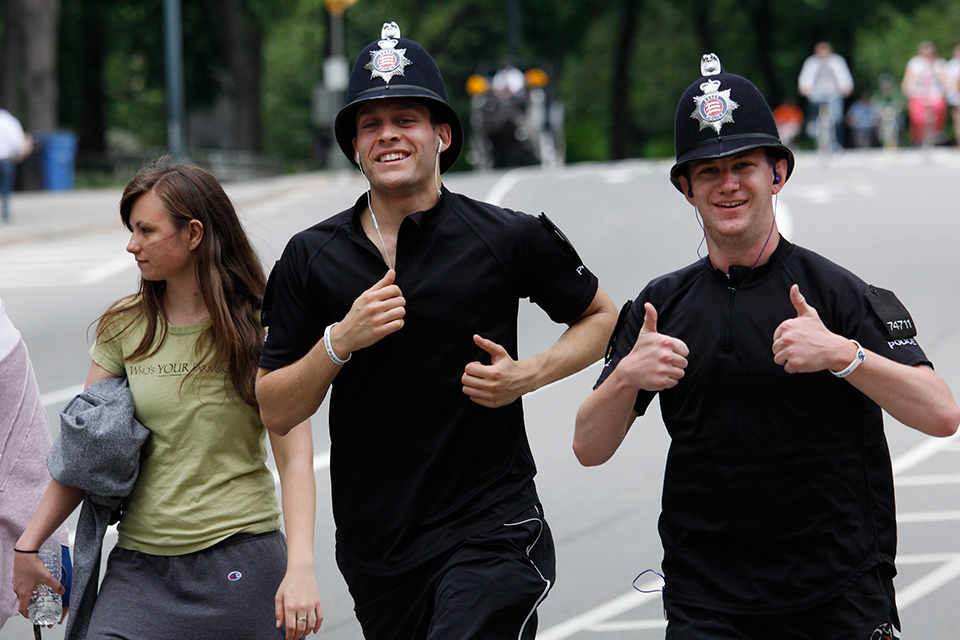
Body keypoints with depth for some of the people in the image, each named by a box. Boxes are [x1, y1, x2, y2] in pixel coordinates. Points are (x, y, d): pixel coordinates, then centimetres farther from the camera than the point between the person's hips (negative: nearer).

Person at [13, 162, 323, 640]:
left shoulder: (258, 330, -3)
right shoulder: (124, 328, 7)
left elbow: (295, 459, -9)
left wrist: (300, 567, -19)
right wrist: (29, 545, 3)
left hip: (239, 560, -2)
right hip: (140, 564, 3)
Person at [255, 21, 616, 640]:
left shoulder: (509, 240, -3)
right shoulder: (312, 258, 4)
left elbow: (601, 316, 13)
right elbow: (276, 413, 4)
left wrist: (527, 375, -5)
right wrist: (341, 340, -12)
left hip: (489, 534, -4)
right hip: (374, 547, 4)